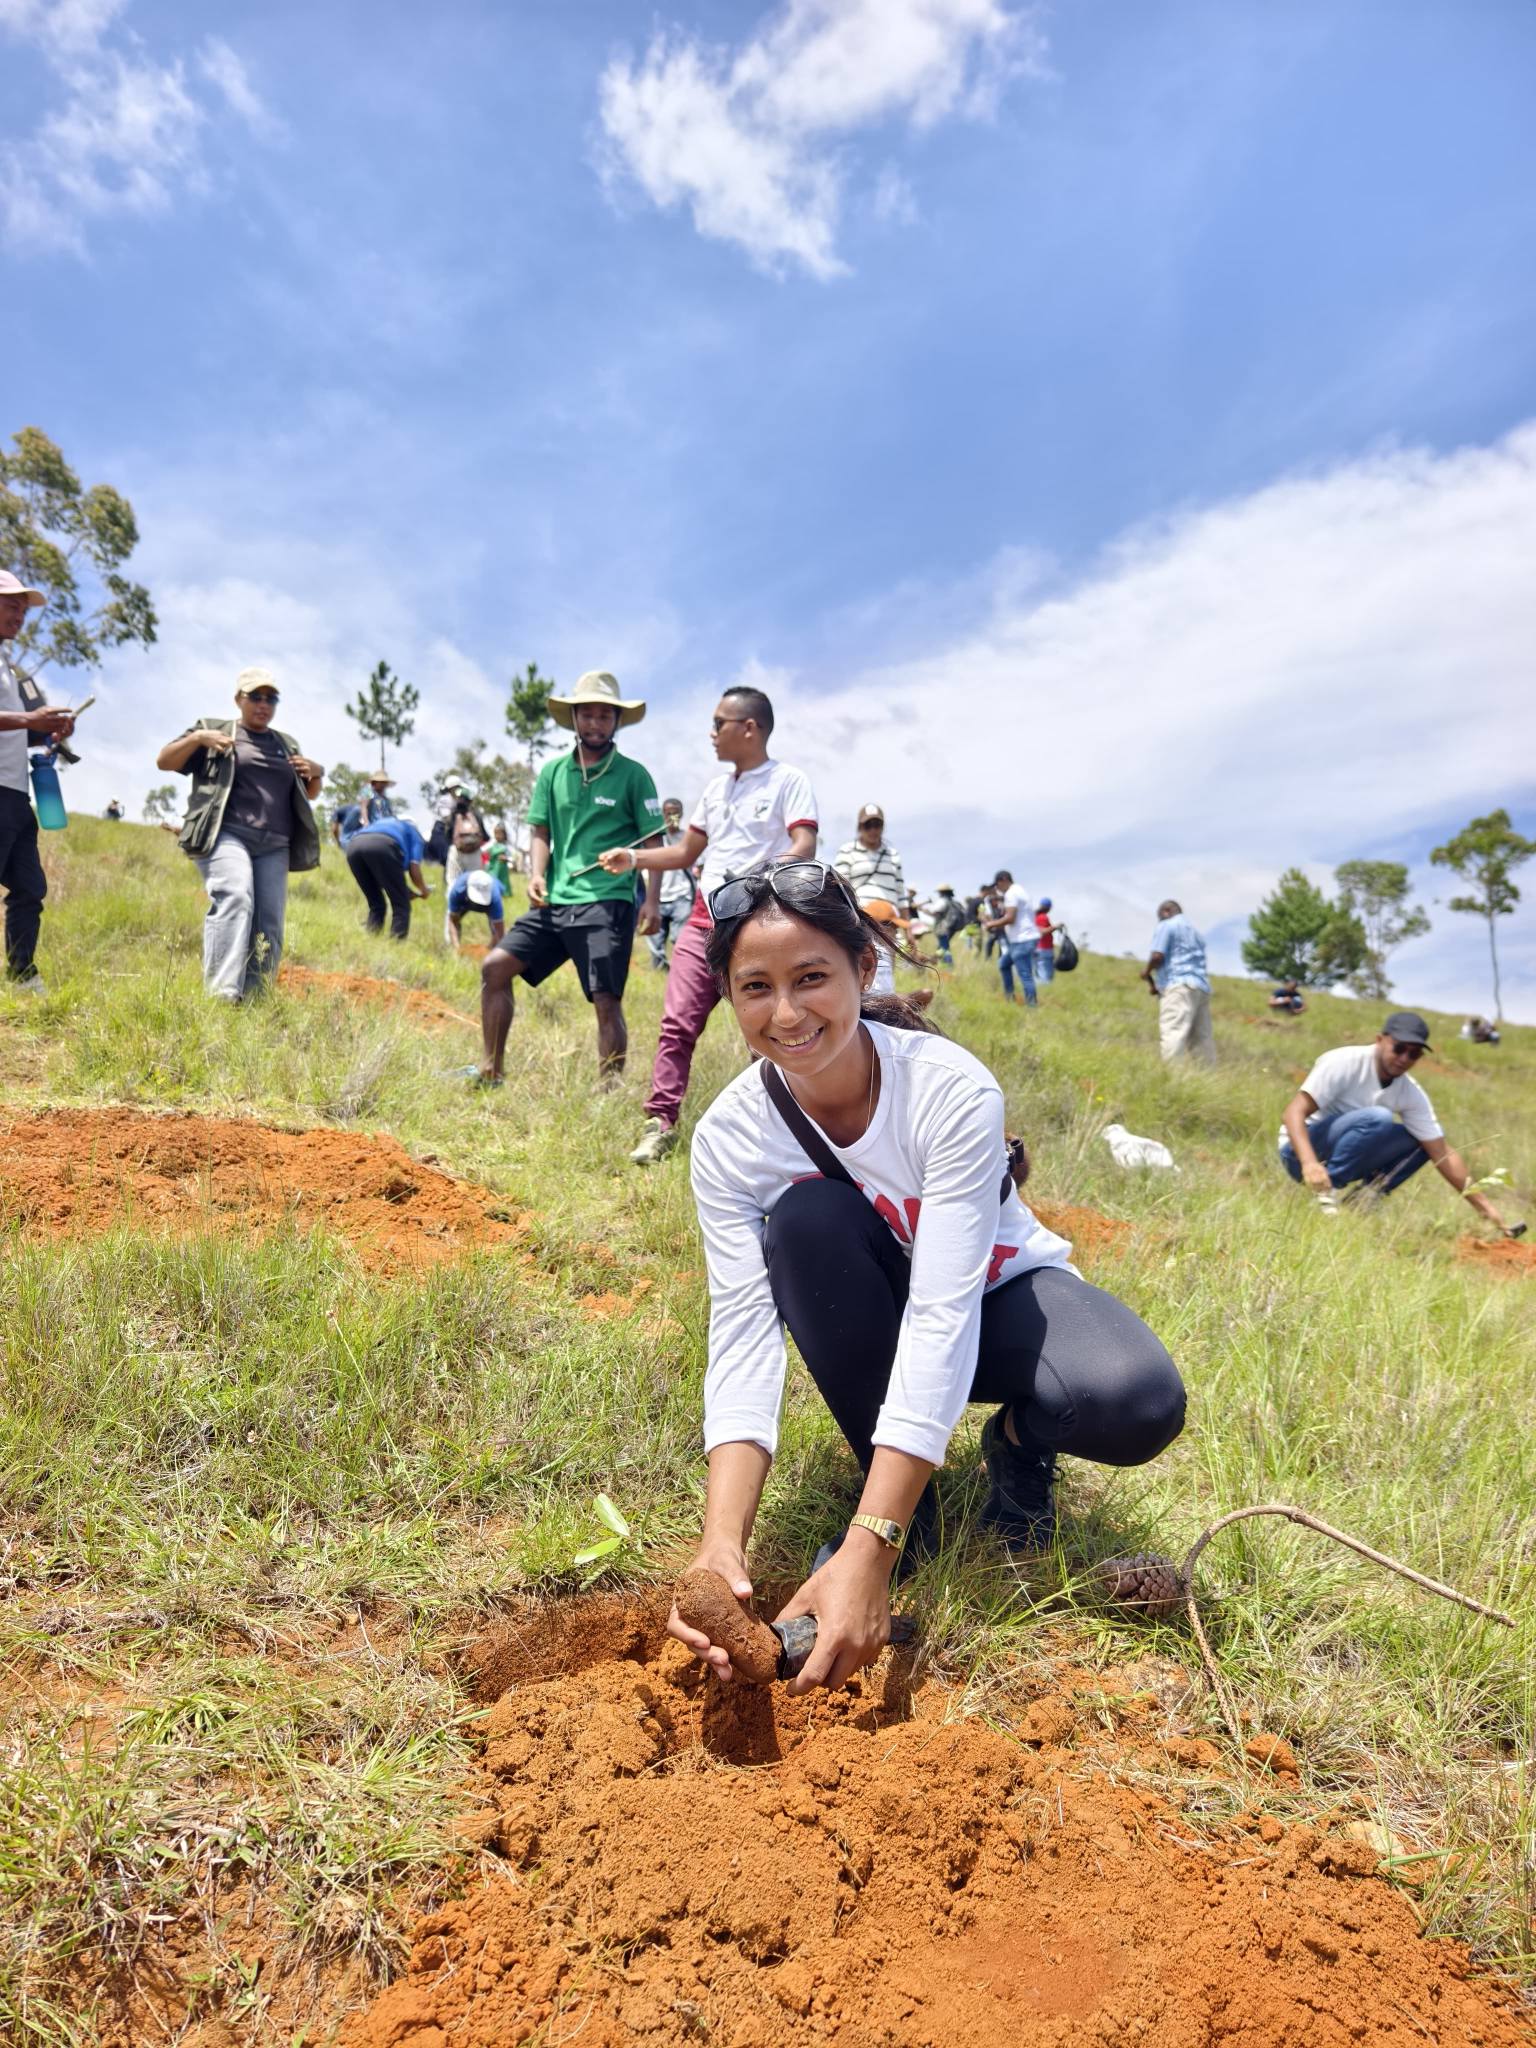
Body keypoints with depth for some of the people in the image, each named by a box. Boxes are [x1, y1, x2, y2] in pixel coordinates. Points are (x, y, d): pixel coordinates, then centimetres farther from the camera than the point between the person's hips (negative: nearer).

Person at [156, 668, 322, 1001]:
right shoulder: (215, 730, 13)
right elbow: (164, 761, 9)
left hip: (274, 847, 5)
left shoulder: (287, 745, 26)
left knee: (269, 924, -3)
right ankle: (222, 995, -35)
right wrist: (197, 738, -8)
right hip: (226, 835, -5)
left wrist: (316, 774, 8)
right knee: (234, 900, -28)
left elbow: (309, 795, 31)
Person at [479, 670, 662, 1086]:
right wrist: (537, 875, -5)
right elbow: (540, 830, 14)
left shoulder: (633, 775, 1)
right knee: (495, 966, 0)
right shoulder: (553, 771, 12)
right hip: (555, 901, 5)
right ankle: (490, 1074, 11)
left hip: (607, 904, -5)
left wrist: (651, 900, -10)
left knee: (607, 1002, -8)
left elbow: (653, 842, 0)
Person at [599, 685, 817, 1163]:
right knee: (678, 1023, -4)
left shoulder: (789, 781, -2)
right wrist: (633, 859, 12)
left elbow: (804, 847, -16)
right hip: (705, 919, 6)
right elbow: (687, 852, 26)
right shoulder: (716, 786, 20)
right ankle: (660, 1125, -3)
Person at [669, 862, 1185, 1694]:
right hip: (867, 1326, 3)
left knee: (1139, 1403, -33)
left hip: (996, 1295, -2)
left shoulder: (952, 1088, -31)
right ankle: (908, 1504, -12)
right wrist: (720, 1541, -43)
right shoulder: (729, 1136, -21)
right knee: (807, 1216, -31)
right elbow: (742, 1336, -27)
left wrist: (867, 1551, -45)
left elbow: (943, 1315, -37)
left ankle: (1020, 1444, 4)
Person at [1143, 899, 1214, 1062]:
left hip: (1179, 986, -8)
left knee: (1171, 1034, -22)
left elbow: (1157, 956, -10)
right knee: (1202, 1039, 5)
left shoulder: (1166, 925, 6)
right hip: (1202, 987, 8)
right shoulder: (1194, 932, 30)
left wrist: (1147, 972, 10)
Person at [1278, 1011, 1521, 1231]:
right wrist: (1309, 1163, -45)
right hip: (1300, 1149, -7)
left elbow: (1442, 1154, -2)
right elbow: (1294, 1112, -28)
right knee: (1377, 1118, -29)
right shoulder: (1345, 1063, -20)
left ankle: (1363, 1198, -7)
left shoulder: (1411, 1094, -3)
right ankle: (1323, 1191, -23)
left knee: (1422, 1140, -4)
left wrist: (1485, 1207, -9)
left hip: (1341, 1154, 7)